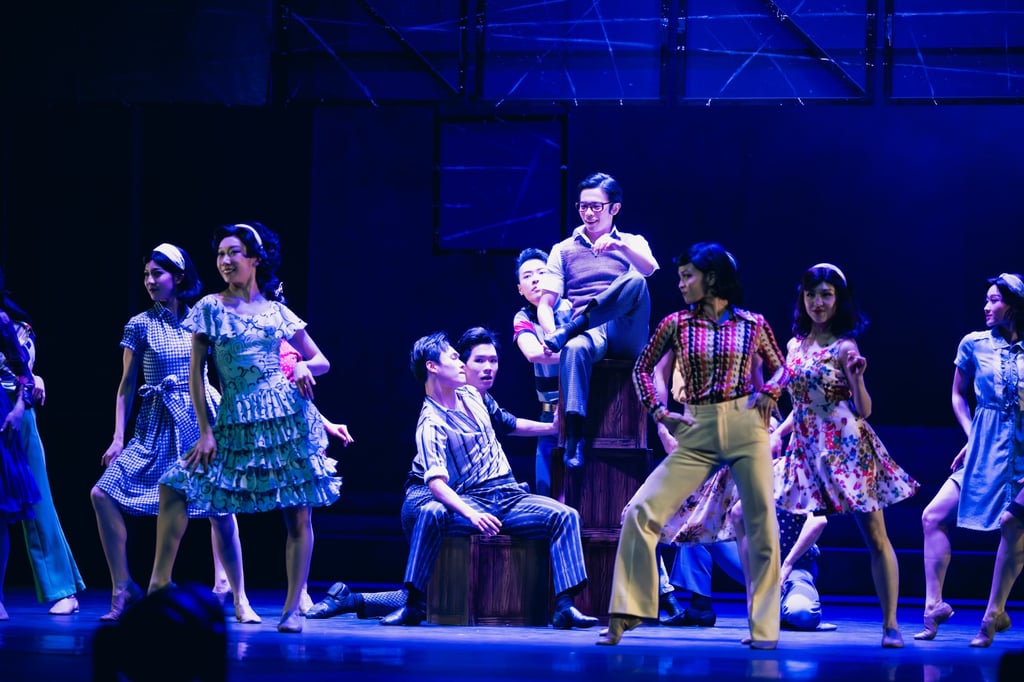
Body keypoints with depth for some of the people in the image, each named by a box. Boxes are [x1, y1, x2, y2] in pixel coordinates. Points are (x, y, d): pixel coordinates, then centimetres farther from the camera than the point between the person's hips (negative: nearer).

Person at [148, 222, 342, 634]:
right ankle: (159, 584, -2)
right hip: (236, 425, 0)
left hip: (287, 419, 0)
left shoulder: (277, 311, 8)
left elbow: (322, 361, 16)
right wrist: (205, 431, -4)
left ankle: (293, 609, 3)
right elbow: (196, 372, 2)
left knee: (298, 516, -3)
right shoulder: (210, 308, 4)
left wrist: (304, 366, -8)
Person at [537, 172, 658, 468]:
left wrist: (620, 245, -26)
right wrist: (550, 333, -11)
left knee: (634, 281, -32)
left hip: (626, 335, 0)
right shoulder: (563, 250, 21)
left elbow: (650, 269, -5)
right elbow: (545, 303, 12)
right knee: (575, 349, -40)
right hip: (588, 333, 0)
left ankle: (569, 331, -34)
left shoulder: (632, 244, 20)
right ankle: (574, 438, -51)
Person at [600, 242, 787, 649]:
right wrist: (659, 412, 3)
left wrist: (770, 391, -4)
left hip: (747, 425, -1)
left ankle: (764, 627, 8)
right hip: (697, 432, 1)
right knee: (642, 510, -10)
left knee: (761, 522, -3)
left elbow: (780, 367, 16)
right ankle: (623, 617, -4)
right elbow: (642, 368, 14)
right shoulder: (677, 324, 6)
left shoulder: (752, 325, 5)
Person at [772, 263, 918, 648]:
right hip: (806, 449, 5)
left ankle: (890, 625, 3)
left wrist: (856, 377, -26)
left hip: (846, 447, -5)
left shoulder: (844, 347, -7)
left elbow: (864, 411, -9)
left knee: (875, 537, -3)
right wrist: (775, 435, 11)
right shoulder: (795, 345, 10)